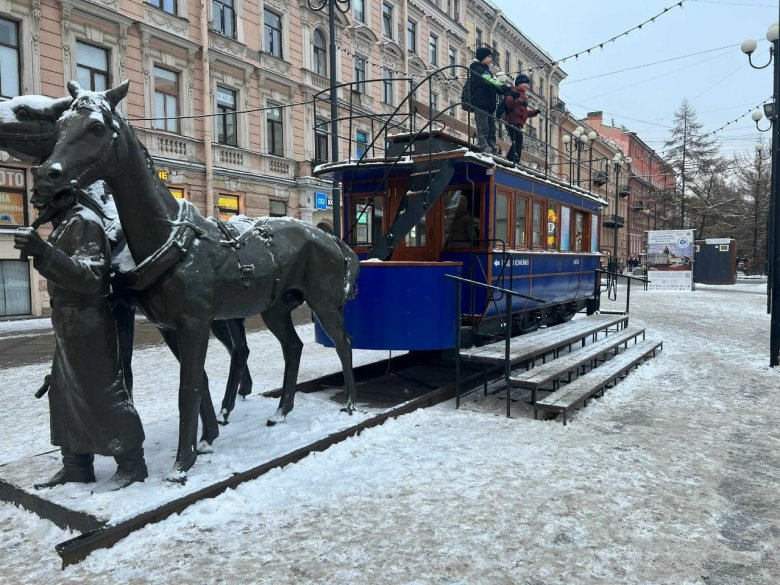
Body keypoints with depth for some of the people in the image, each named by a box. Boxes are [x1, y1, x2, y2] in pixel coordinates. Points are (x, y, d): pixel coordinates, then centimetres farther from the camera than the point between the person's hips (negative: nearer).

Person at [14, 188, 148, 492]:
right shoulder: (64, 224, 14)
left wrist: (44, 253, -38)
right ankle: (76, 465, 28)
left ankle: (132, 465, 10)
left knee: (104, 394, -3)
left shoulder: (84, 222, -16)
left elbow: (89, 277, -29)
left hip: (87, 327, -10)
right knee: (64, 394, 16)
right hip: (70, 326, 10)